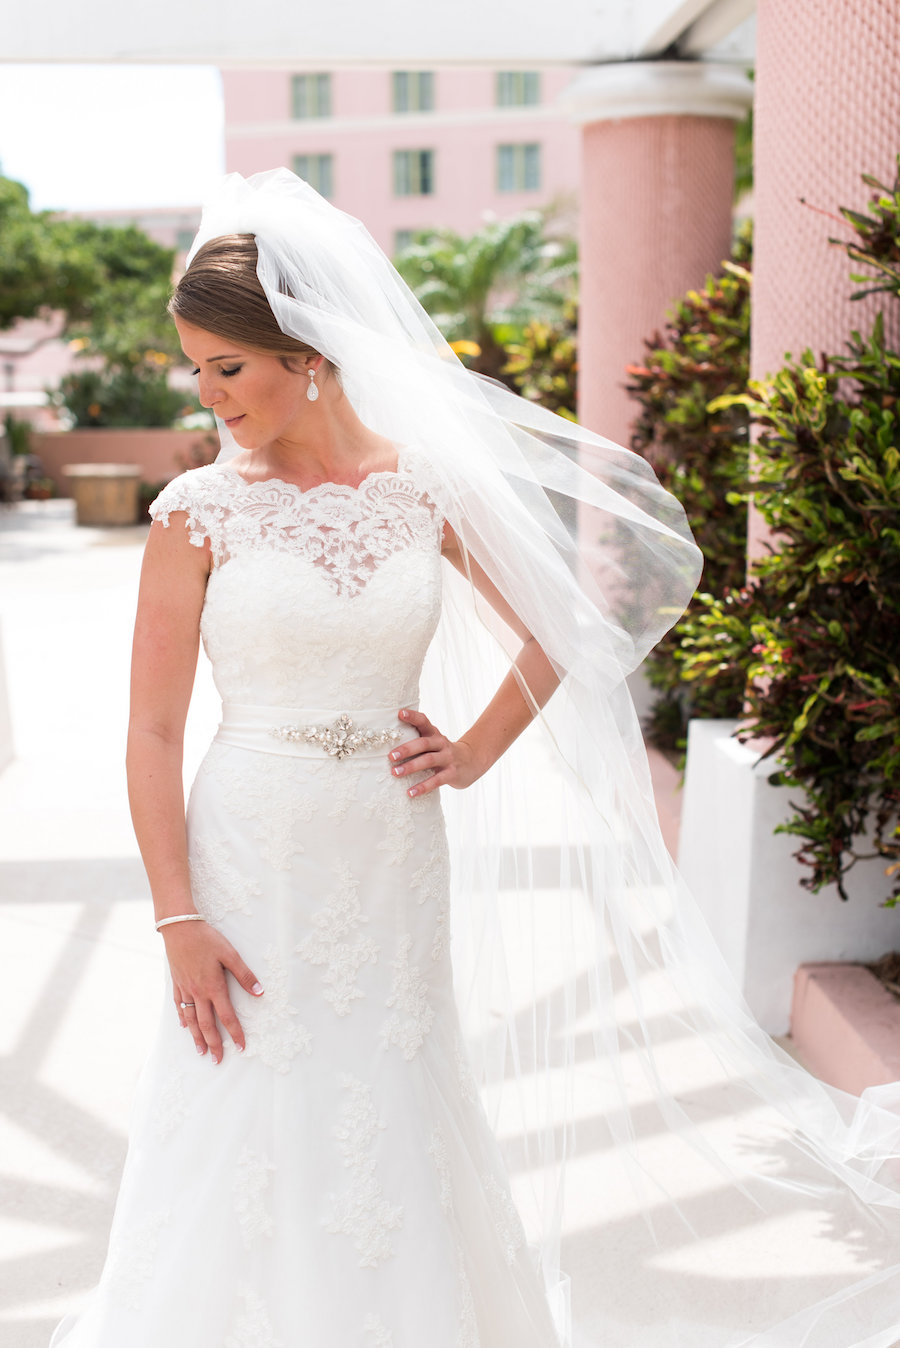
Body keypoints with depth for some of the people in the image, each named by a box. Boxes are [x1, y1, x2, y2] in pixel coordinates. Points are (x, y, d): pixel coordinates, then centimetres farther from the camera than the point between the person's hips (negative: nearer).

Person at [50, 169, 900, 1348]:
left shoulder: (427, 488, -2)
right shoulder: (201, 511, -7)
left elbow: (556, 632, 10)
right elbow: (153, 731, -7)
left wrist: (477, 752, 2)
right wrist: (179, 920, -10)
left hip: (396, 860, 2)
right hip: (253, 861, -1)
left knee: (391, 1129, 15)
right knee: (251, 1140, 8)